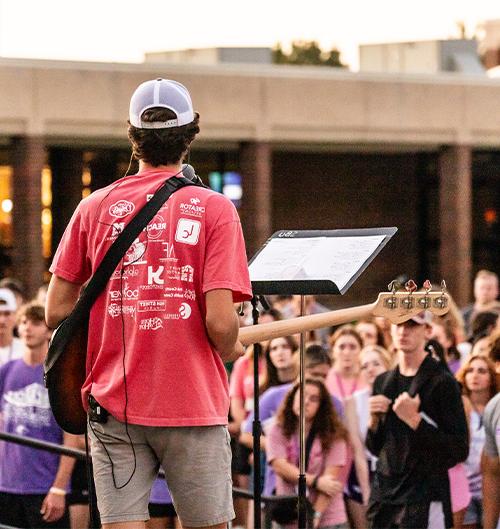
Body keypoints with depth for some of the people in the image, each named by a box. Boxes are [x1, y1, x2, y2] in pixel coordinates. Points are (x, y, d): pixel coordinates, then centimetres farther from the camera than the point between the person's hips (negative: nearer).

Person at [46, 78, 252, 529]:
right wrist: (231, 352, 9)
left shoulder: (95, 207, 3)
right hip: (193, 403, -2)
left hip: (113, 404, 2)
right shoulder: (214, 209, -5)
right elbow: (220, 322, -13)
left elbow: (56, 312, 3)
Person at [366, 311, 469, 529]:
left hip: (425, 502, -6)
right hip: (384, 497, 6)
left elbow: (459, 450, -12)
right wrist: (374, 419, 0)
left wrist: (415, 420, -19)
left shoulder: (442, 382, -6)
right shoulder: (383, 382, 14)